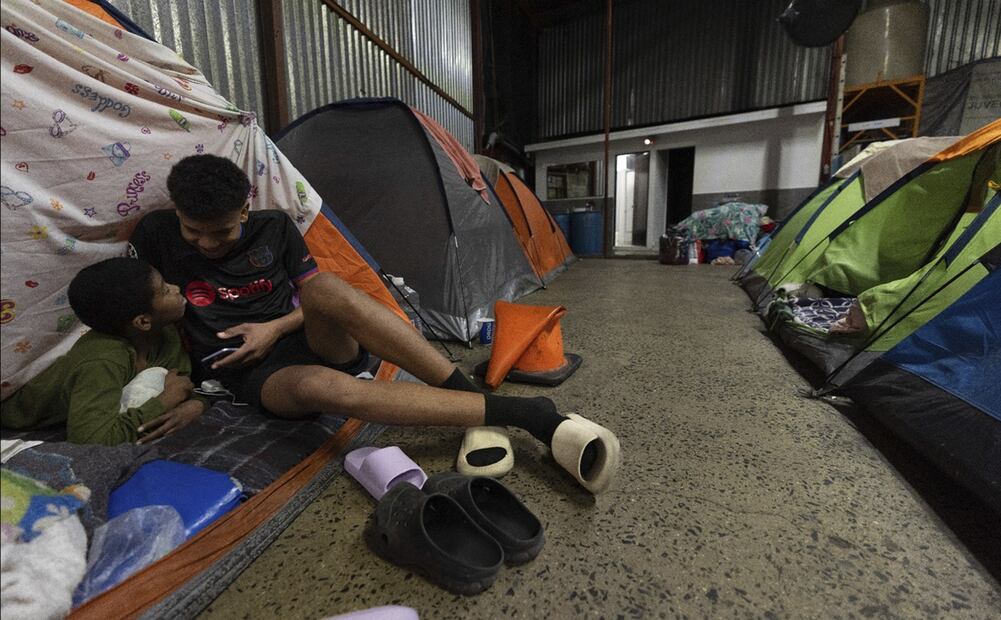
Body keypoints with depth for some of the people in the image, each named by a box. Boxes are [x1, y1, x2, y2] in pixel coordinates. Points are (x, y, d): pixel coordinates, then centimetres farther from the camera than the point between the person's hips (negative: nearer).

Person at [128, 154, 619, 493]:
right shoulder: (156, 234, 4)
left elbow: (312, 295, 7)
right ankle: (523, 414, -46)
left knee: (326, 288, -37)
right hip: (251, 374, 0)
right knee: (319, 387, -40)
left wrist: (275, 327, -9)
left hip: (310, 341, 1)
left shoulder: (274, 228, 3)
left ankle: (473, 396, -36)